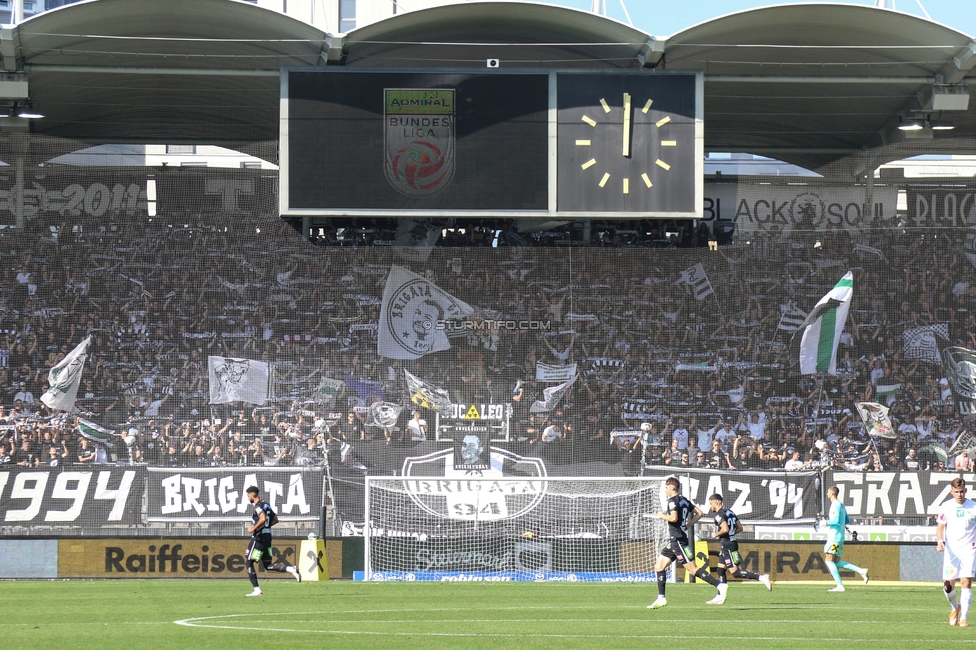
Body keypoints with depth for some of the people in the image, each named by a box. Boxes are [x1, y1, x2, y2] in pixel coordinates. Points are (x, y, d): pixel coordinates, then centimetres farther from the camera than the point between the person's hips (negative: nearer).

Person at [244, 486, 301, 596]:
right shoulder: (266, 505, 15)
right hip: (267, 536, 9)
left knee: (248, 562, 3)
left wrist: (254, 528, -18)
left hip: (259, 538, -9)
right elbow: (275, 520, 21)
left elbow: (263, 519, -30)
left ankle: (257, 589, -1)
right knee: (268, 565, 10)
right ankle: (291, 569, -9)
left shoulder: (258, 506, -14)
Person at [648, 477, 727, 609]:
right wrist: (687, 525, 16)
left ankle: (719, 586, -16)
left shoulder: (673, 501, -12)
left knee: (692, 568, -12)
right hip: (675, 541, 10)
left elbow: (674, 518, -27)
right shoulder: (684, 500, 15)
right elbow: (699, 513, 16)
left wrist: (662, 515, -9)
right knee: (659, 565, 11)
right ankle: (661, 598, 10)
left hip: (678, 540, -10)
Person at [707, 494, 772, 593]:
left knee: (735, 572, -11)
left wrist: (716, 534, -9)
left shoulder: (718, 515, -13)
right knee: (720, 570, 13)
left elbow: (725, 529, -26)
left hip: (727, 545, -10)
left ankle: (761, 577, -20)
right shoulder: (730, 512, 15)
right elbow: (740, 528, 16)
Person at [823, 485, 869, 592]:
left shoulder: (835, 505, -12)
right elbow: (847, 521, 24)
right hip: (840, 537, 10)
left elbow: (836, 521, -23)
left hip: (835, 537, -10)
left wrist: (827, 522, -7)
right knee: (837, 562, 10)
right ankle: (861, 571, 2)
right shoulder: (841, 505, 17)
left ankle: (840, 585, -12)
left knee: (829, 561, -7)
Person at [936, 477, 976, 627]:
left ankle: (964, 618, -7)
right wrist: (939, 541, -11)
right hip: (950, 551, 1)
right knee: (948, 585, -1)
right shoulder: (945, 507, 4)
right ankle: (955, 608, 30)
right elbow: (940, 526, 7)